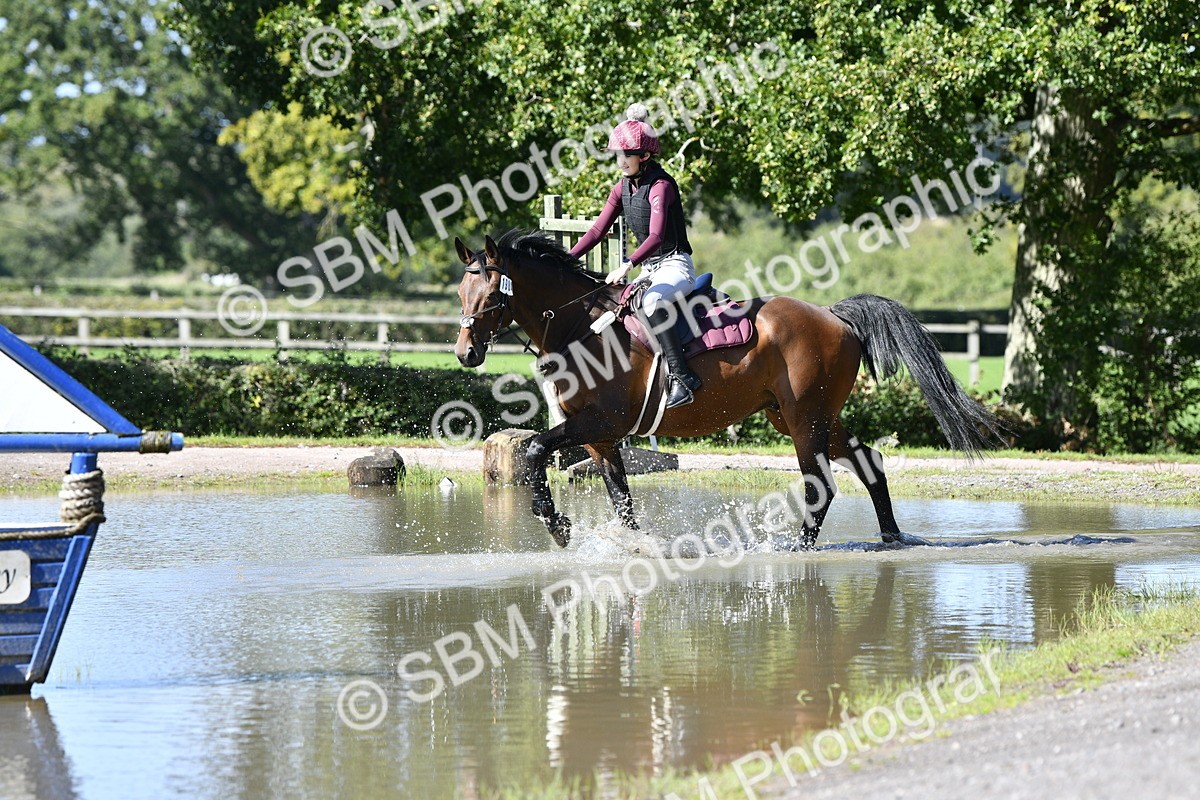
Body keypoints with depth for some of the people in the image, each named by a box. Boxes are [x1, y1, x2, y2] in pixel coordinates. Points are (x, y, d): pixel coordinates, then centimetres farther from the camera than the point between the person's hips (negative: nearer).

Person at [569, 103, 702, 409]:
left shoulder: (660, 186, -16)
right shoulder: (623, 188, 9)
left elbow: (655, 236, -29)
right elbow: (597, 231, 8)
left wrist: (627, 265, -43)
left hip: (675, 266, -9)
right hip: (649, 268, 9)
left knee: (650, 302, -37)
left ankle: (682, 377, -39)